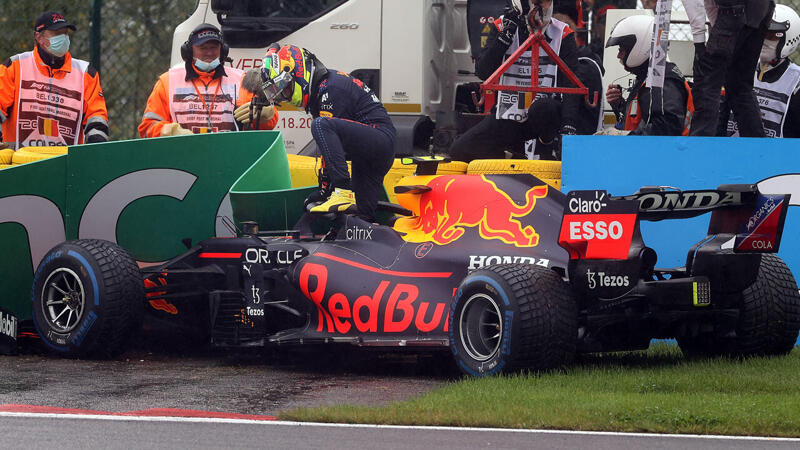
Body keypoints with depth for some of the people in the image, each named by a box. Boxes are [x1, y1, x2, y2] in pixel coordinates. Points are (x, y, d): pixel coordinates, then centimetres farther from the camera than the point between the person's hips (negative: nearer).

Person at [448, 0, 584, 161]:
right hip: (507, 116, 3)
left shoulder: (562, 34, -6)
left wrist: (568, 125, -28)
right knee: (458, 151, -9)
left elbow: (571, 86, -12)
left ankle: (547, 151, -8)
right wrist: (505, 35, -22)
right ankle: (517, 152, 13)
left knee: (543, 108, -39)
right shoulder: (502, 26, -1)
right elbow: (482, 72, -12)